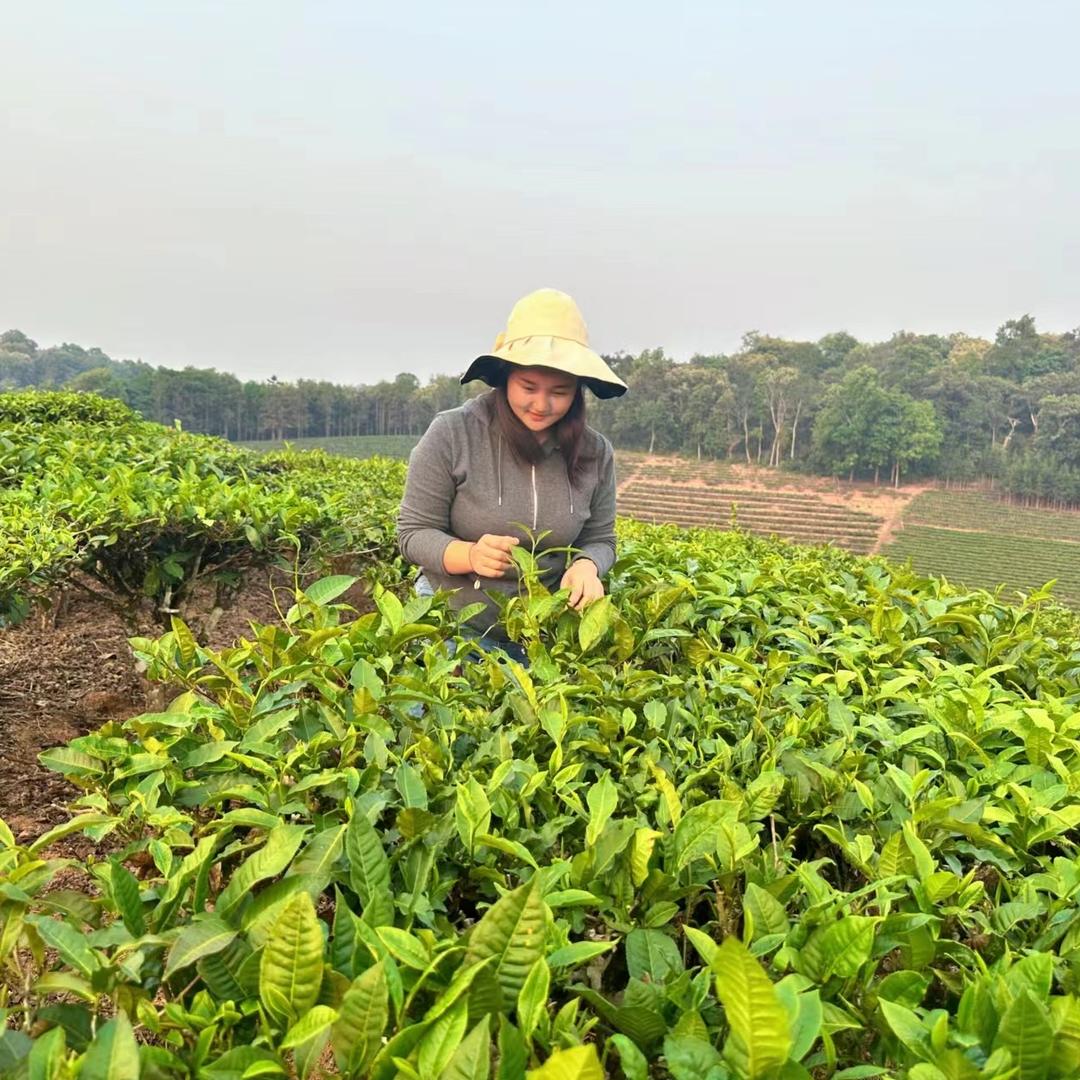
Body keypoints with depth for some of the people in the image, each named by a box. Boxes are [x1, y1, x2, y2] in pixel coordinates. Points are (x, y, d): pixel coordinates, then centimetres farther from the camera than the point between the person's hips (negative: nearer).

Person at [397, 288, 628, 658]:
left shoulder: (595, 453, -6)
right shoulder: (451, 434, -16)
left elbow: (599, 540, 4)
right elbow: (414, 534, -11)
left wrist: (586, 566, -21)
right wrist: (470, 555, -32)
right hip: (452, 625, -2)